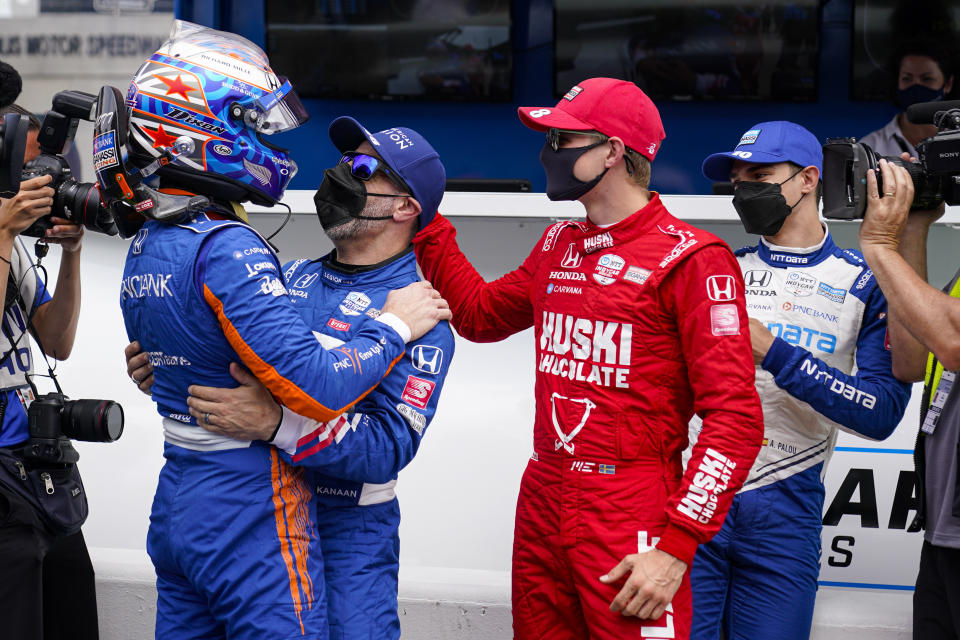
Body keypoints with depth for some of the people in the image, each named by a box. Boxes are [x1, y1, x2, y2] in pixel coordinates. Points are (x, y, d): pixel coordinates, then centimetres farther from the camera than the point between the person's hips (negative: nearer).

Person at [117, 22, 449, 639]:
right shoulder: (227, 248, -20)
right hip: (251, 517, -9)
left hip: (176, 504, 9)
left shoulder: (144, 246, 9)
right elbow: (316, 390, -26)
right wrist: (394, 325, -10)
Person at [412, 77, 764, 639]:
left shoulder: (689, 258, -11)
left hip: (629, 508, -7)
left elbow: (734, 417, -16)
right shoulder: (559, 245, 13)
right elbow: (480, 314, 29)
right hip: (543, 502, 7)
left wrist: (676, 547, -21)